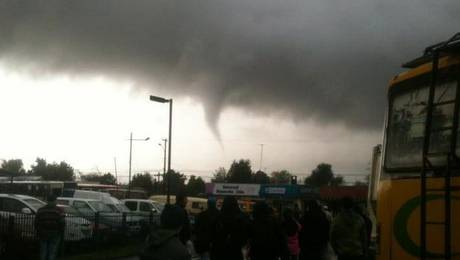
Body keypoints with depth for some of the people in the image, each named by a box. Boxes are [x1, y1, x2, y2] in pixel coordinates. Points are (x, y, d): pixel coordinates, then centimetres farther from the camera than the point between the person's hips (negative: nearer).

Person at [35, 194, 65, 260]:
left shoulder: (40, 210, 3)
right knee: (52, 252, 2)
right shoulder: (59, 211, -8)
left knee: (43, 252, 13)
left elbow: (36, 223, 4)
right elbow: (62, 223, -12)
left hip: (43, 234, 3)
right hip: (55, 235, -3)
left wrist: (38, 232, 16)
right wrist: (61, 234, 1)